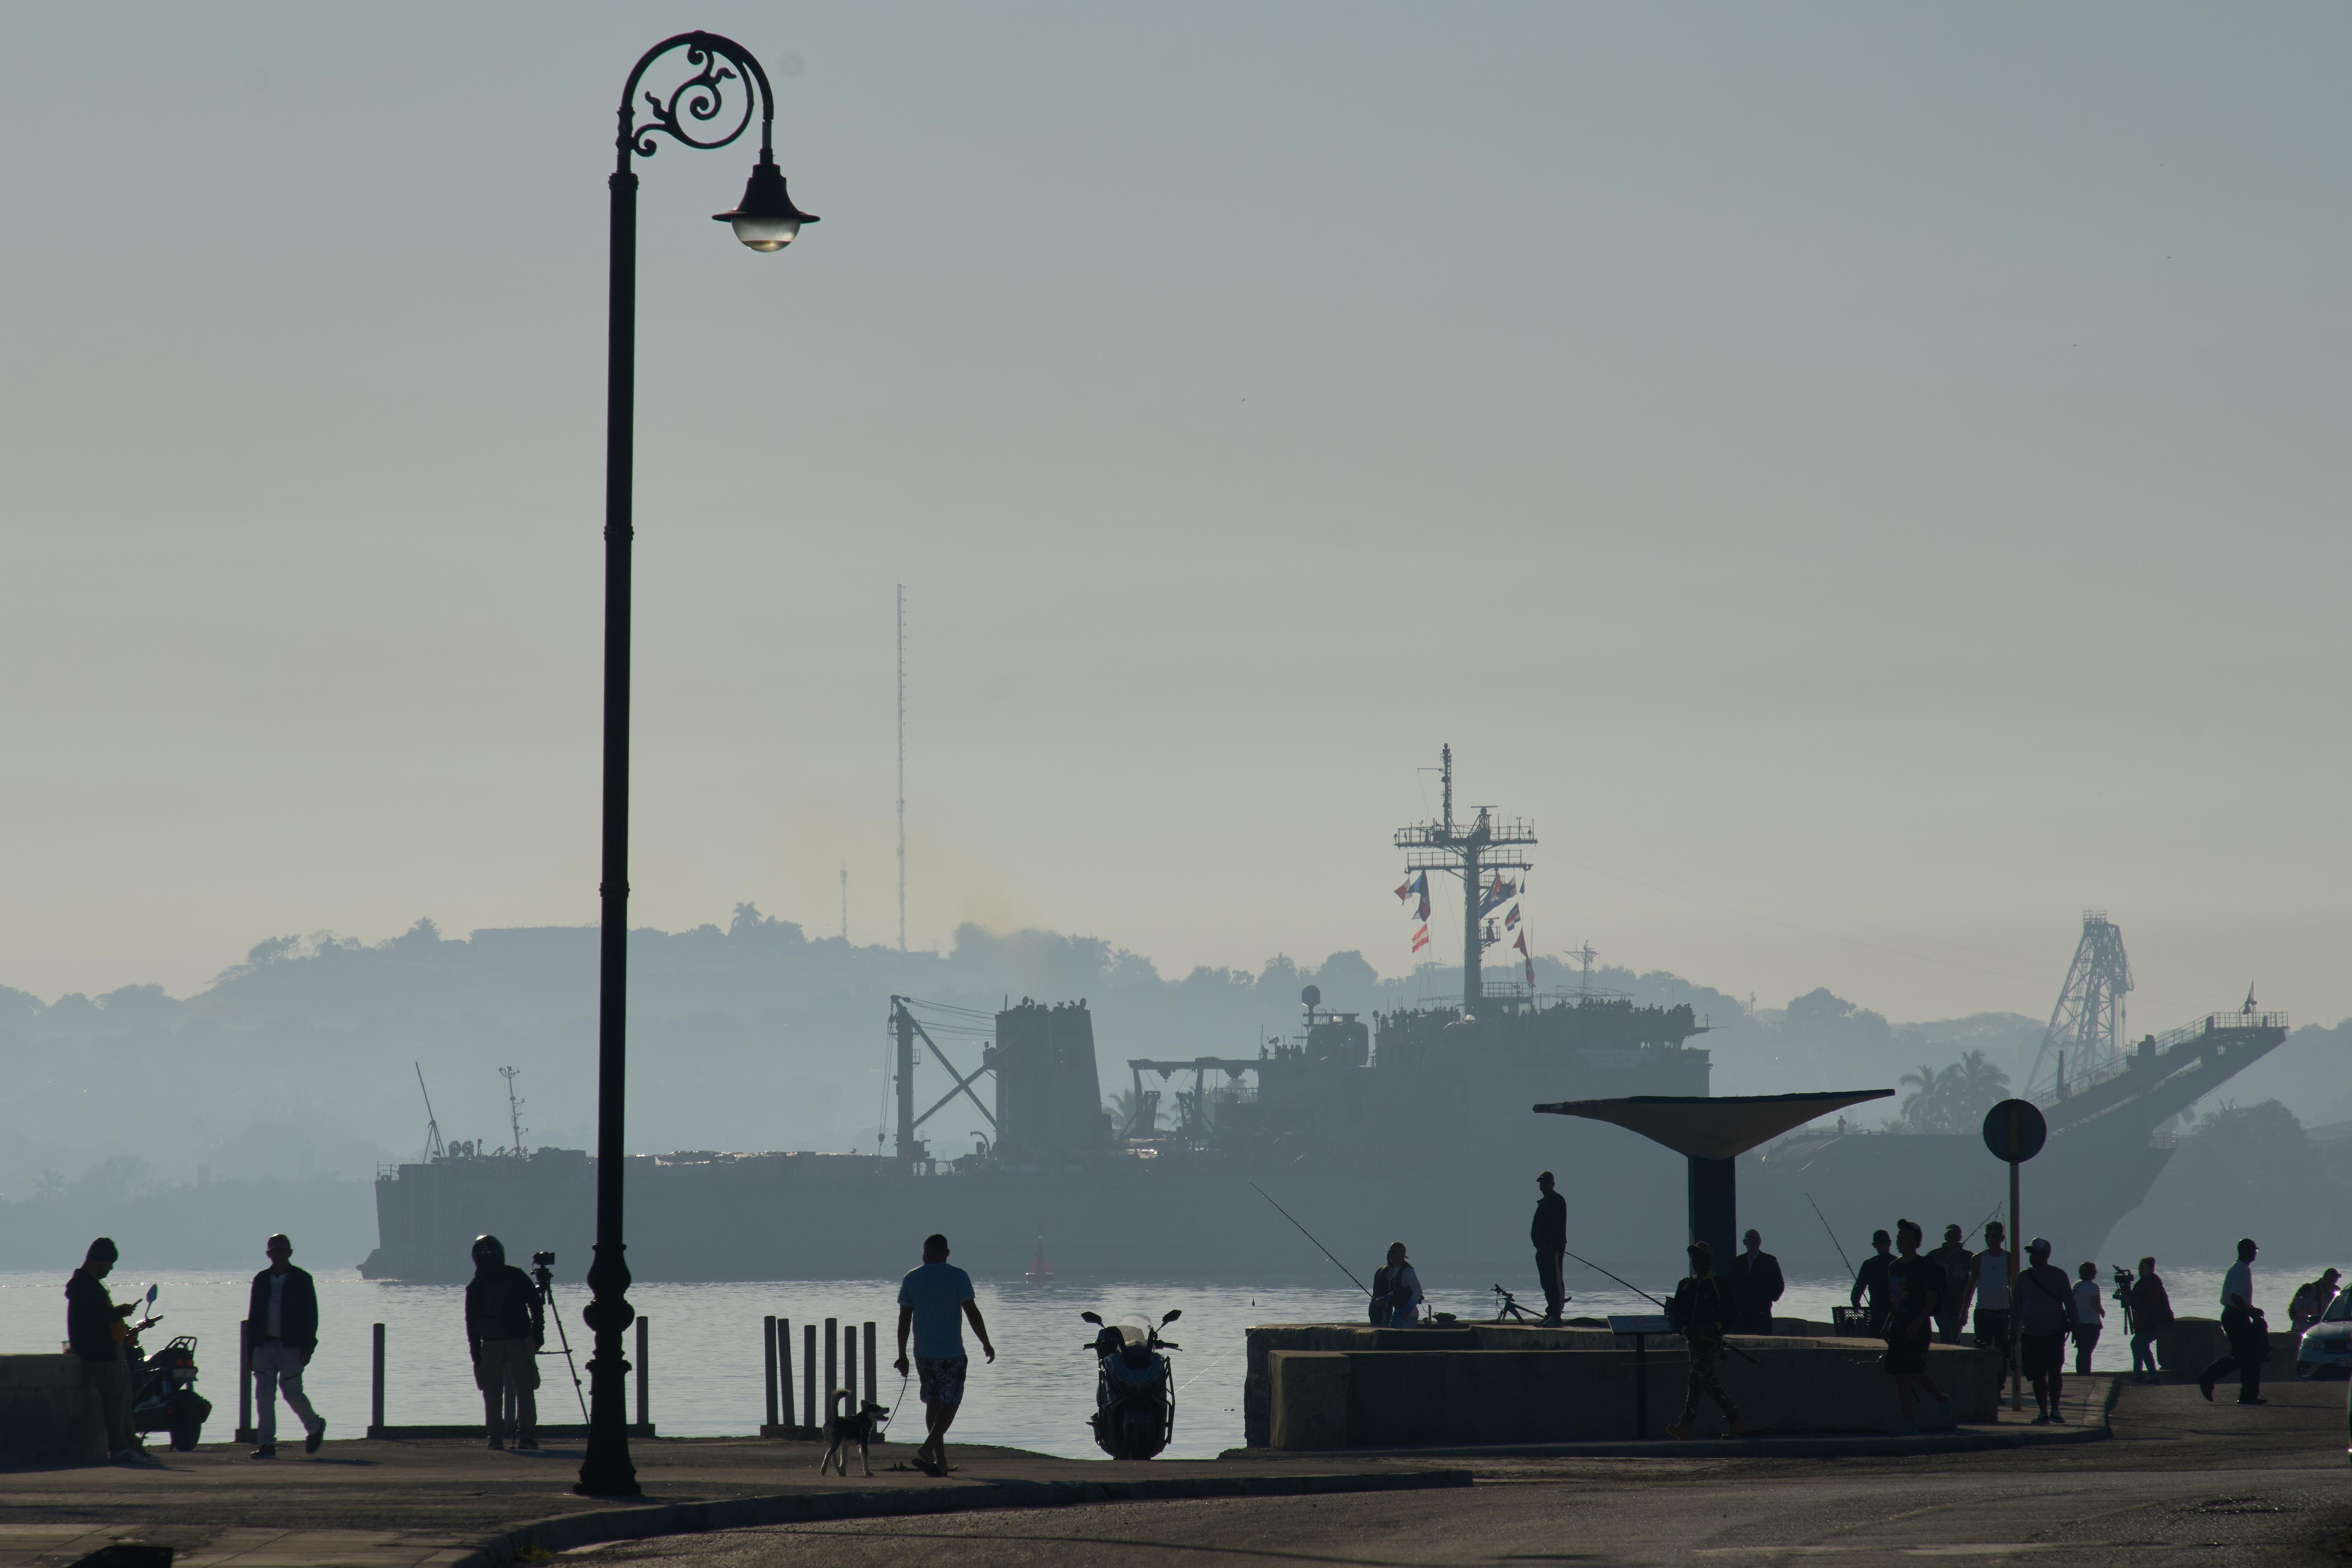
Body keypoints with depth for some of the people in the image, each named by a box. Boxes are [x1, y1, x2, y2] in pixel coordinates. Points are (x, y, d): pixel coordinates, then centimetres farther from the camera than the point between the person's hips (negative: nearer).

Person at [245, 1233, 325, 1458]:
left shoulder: (302, 1280, 0)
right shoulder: (261, 1280, 11)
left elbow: (311, 1316, -2)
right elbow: (254, 1317, 14)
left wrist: (307, 1348, -11)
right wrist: (251, 1350, 9)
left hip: (291, 1347, -4)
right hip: (265, 1345, 4)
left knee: (292, 1393, 1)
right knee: (264, 1395, -5)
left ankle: (315, 1427, 28)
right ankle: (267, 1445, -4)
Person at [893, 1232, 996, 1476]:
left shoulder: (911, 1279, 3)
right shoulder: (958, 1277, -7)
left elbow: (904, 1319, 4)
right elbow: (972, 1313, -9)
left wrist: (902, 1355, 8)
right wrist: (986, 1344, 2)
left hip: (923, 1353, 4)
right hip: (951, 1353, -4)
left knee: (934, 1404, 14)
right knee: (950, 1404, -2)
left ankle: (940, 1460, 15)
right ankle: (927, 1449, -22)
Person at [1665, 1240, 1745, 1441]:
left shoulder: (1721, 1285, -1)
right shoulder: (1686, 1286, 15)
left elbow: (1732, 1314, -2)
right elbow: (1677, 1314, 14)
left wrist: (1714, 1329, -16)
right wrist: (1686, 1331, -5)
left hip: (1712, 1341, -7)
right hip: (1694, 1341, 7)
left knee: (1696, 1379, -17)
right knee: (1710, 1384, 5)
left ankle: (1685, 1425, -18)